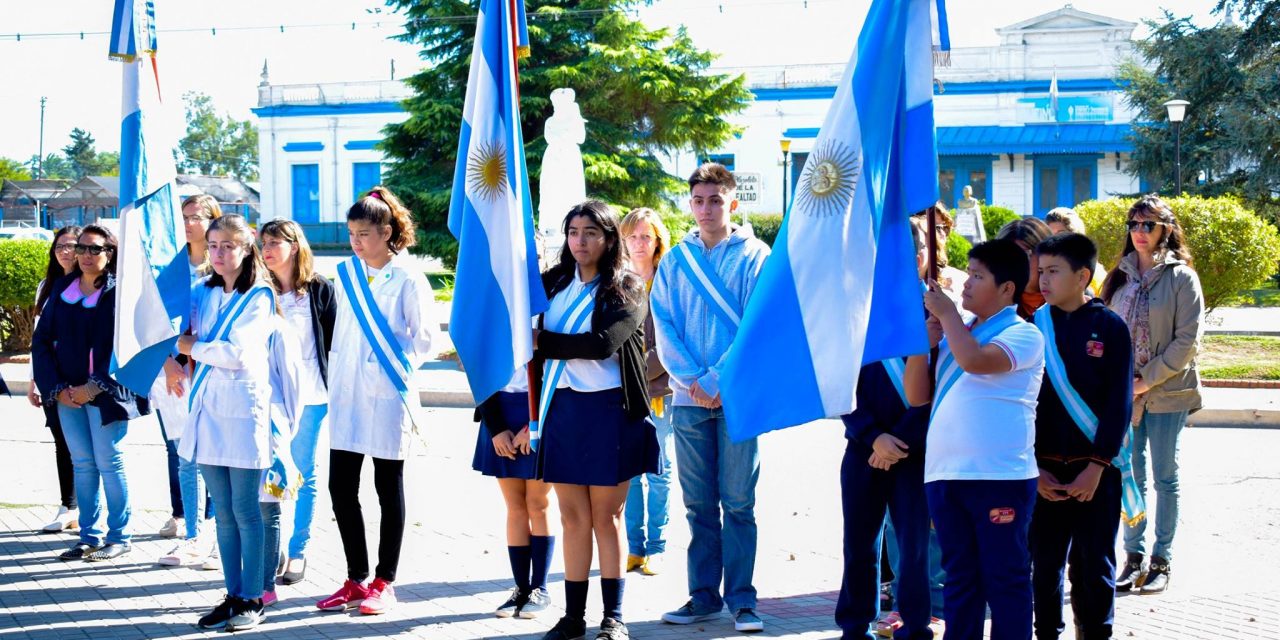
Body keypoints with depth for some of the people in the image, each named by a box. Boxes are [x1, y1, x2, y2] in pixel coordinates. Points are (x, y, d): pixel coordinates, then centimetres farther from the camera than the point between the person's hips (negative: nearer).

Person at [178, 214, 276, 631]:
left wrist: (193, 347, -1)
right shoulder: (201, 293, 11)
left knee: (246, 510, -2)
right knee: (223, 511, 9)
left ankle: (252, 599, 5)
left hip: (244, 408, -5)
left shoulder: (259, 297, -4)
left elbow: (237, 352, -13)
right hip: (209, 406, 5)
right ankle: (232, 594, 16)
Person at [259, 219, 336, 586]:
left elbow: (334, 340, 3)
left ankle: (298, 552, 11)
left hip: (309, 394, -2)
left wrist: (335, 389, -1)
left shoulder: (319, 289, 2)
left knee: (303, 474, 3)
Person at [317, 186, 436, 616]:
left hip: (388, 397, -6)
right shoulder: (346, 274, 9)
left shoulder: (407, 279, -8)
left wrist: (400, 370, -8)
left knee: (389, 489, 4)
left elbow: (424, 335, -5)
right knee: (341, 487, 5)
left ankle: (384, 583, 13)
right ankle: (356, 580, 16)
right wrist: (335, 378, 12)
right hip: (346, 397, 6)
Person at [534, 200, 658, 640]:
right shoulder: (554, 283, 10)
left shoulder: (627, 289, -3)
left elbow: (602, 343, -17)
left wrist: (542, 341, -13)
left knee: (606, 517, 2)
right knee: (573, 517, 7)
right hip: (562, 406, 4)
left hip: (608, 410, -4)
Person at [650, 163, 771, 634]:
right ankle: (703, 596, 13)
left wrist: (717, 381, -13)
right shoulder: (675, 262, 10)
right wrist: (692, 380, -9)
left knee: (738, 502, -1)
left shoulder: (754, 257, 1)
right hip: (688, 398, 3)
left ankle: (742, 600, 4)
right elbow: (664, 327, 5)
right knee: (699, 504, 6)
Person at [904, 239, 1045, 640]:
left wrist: (947, 312, -11)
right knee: (959, 576, 12)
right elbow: (917, 396, 15)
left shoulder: (1022, 335, -4)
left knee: (1005, 577, -1)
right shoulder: (955, 334, 16)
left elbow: (975, 360, -24)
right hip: (945, 473, 7)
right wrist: (923, 342, 3)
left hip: (1000, 476, -7)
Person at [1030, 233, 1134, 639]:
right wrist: (1033, 467, -5)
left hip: (1095, 471, -2)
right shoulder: (1033, 327, 2)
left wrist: (1096, 467, -11)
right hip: (1043, 471, 2)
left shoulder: (1110, 328, -3)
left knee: (1094, 567, 4)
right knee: (1044, 564, 7)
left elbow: (1119, 404, -5)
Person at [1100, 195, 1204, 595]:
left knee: (1165, 478, 3)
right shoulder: (1119, 277, 9)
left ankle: (1161, 561, 10)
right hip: (1124, 393, 4)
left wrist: (1149, 379, -13)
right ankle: (1134, 557, 15)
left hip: (1167, 393, -4)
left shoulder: (1181, 277, -5)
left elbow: (1188, 341, -10)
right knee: (1130, 478, 7)